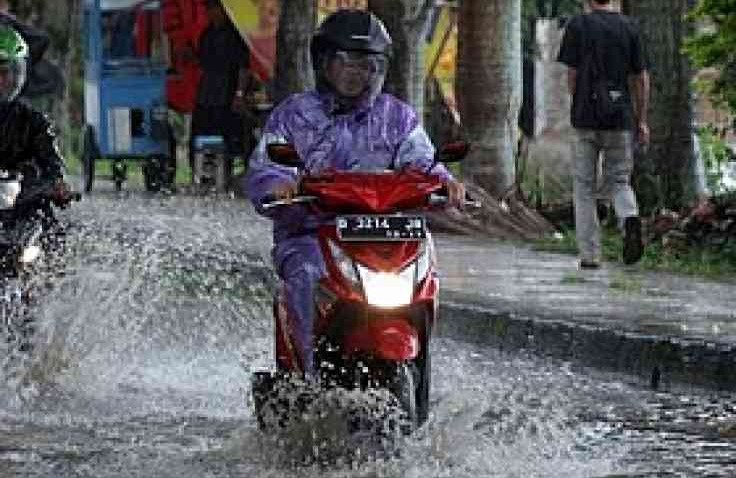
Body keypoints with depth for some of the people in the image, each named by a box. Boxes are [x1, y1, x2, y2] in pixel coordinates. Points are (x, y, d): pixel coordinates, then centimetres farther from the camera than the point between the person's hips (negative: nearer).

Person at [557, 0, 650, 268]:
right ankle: (630, 219, -18)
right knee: (619, 181, 13)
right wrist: (642, 122, 8)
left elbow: (572, 75, -4)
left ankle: (589, 255, 6)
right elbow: (641, 78, 3)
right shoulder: (629, 28, 3)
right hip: (621, 119, 2)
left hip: (585, 118, -2)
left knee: (584, 187, 8)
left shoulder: (577, 26, -4)